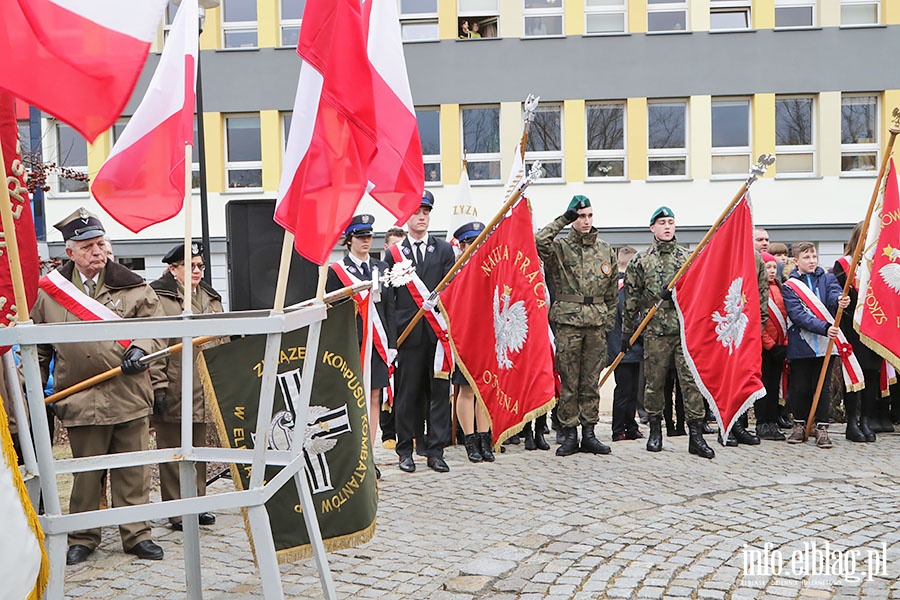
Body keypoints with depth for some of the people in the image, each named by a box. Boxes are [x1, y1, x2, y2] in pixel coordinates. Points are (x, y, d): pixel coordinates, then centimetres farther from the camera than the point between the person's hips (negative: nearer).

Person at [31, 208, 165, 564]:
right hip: (80, 399, 0)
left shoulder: (132, 287, 3)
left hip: (130, 396, 0)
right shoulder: (49, 292, 7)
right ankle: (82, 538, 26)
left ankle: (137, 535, 20)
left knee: (133, 471, 7)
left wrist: (140, 349, -12)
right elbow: (39, 347, 16)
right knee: (86, 472, 9)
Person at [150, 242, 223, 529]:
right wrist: (158, 386, -16)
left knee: (199, 448, 14)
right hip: (174, 391, -6)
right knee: (174, 452, 3)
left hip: (204, 389, 7)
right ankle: (177, 511, 13)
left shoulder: (211, 298, 17)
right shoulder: (158, 297, -6)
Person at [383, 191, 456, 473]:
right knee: (407, 393, 3)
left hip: (438, 331, 1)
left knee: (439, 391, 1)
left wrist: (436, 300, -17)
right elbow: (387, 297, 5)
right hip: (407, 333, 0)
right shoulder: (394, 253, 9)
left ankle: (435, 450, 9)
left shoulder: (444, 249, 11)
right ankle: (405, 450, 16)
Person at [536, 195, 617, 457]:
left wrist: (608, 322, 12)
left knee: (592, 381, 8)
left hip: (596, 323, 3)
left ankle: (589, 434, 16)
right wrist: (562, 220, -15)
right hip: (567, 321, -3)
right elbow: (539, 242, -21)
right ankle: (569, 434, 9)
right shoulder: (560, 247, 3)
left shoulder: (605, 249, 13)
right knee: (569, 382, 0)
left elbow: (612, 290, 17)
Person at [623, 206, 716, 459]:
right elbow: (631, 299, 6)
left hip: (686, 329, 1)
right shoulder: (640, 261, 6)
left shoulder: (688, 257, 10)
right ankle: (655, 430, 23)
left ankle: (696, 435, 2)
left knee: (692, 381, -3)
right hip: (655, 331, -1)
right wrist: (627, 331, 5)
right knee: (654, 382, 7)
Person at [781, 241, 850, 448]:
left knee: (822, 386, 3)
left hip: (824, 344, 1)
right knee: (799, 387, 5)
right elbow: (798, 315, -13)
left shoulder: (827, 279, 9)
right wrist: (824, 328, -25)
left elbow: (835, 294, -13)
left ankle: (821, 427, 12)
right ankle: (800, 424, 22)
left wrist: (841, 300, -38)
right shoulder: (790, 287, 0)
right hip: (800, 344, -1)